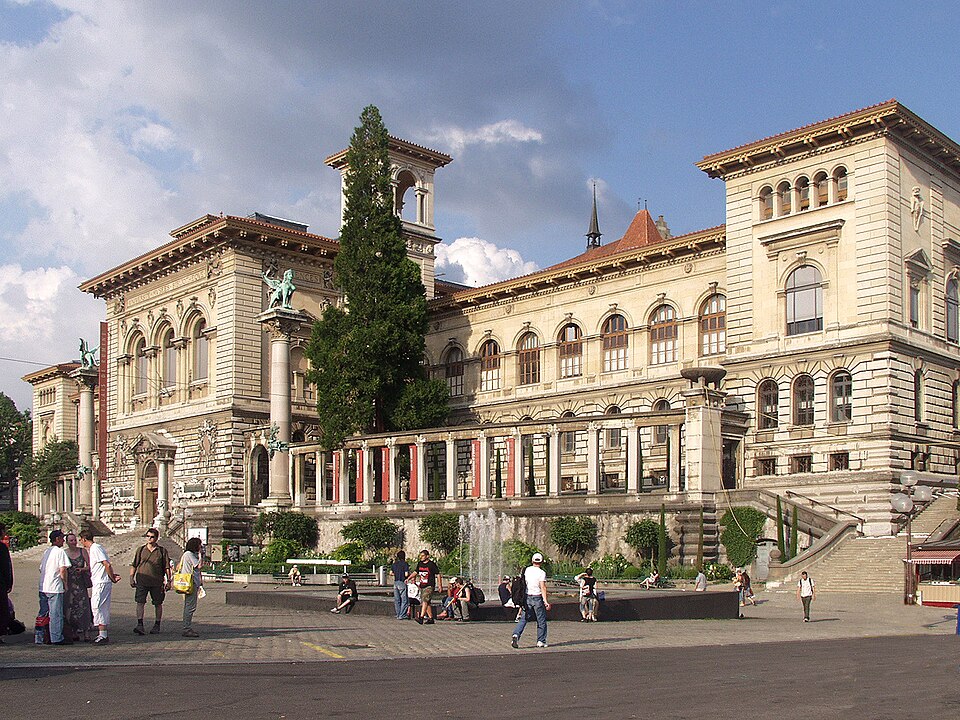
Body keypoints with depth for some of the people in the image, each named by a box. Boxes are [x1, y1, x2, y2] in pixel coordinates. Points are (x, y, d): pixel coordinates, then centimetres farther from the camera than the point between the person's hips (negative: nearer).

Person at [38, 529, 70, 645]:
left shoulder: (46, 551, 14)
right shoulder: (60, 551, -10)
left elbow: (41, 569, 18)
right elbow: (63, 571, -16)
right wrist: (65, 584, -3)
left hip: (43, 587, 8)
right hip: (55, 587, -8)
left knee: (43, 613, 13)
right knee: (56, 614, -3)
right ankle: (57, 638, -1)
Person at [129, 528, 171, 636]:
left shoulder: (162, 551, 5)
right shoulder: (141, 550, 9)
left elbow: (167, 567, 6)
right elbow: (134, 565, 12)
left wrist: (169, 581, 0)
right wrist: (131, 577, 2)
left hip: (157, 582, 0)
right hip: (142, 581, 1)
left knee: (158, 604, 6)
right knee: (140, 602, -10)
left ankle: (157, 626, 18)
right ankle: (140, 625, -11)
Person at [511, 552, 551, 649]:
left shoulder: (526, 570, 5)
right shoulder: (541, 573, -9)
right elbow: (543, 587, -17)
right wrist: (545, 601, -20)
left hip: (527, 597, 4)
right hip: (538, 598, -4)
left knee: (523, 619, 4)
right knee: (541, 621, 8)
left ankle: (516, 634, -15)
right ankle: (541, 641, 10)